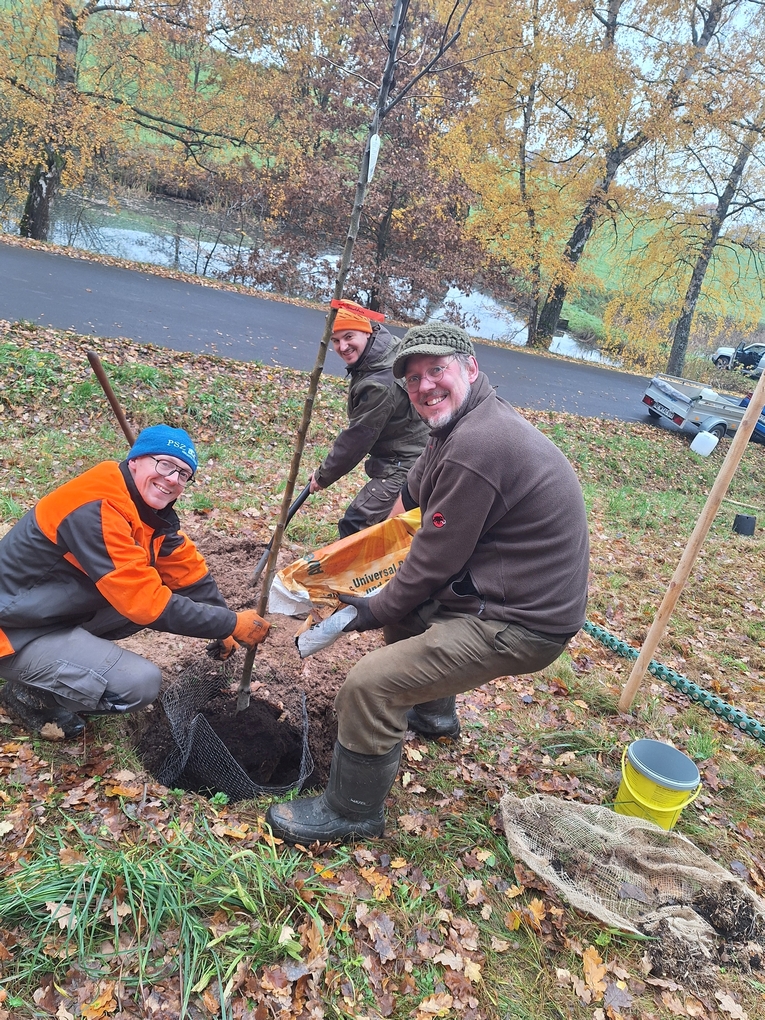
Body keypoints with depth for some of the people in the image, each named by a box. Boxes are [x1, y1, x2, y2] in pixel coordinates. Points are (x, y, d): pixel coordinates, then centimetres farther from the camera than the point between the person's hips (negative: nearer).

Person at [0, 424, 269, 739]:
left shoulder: (151, 509, -1)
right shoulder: (97, 509, -29)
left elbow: (188, 572, 8)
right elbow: (146, 603, -31)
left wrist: (222, 628, 3)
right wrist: (232, 623, -25)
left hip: (62, 611, 9)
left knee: (159, 586, -1)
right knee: (141, 684, -20)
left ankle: (69, 650, 10)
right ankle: (30, 694, 3)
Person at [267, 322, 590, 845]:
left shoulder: (476, 447, -25)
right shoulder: (463, 423, 8)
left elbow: (435, 561, -19)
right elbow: (414, 494, 19)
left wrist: (376, 611, -3)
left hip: (521, 624, -11)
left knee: (369, 684, -15)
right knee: (406, 602, 27)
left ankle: (351, 812, 9)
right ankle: (432, 711, 44)